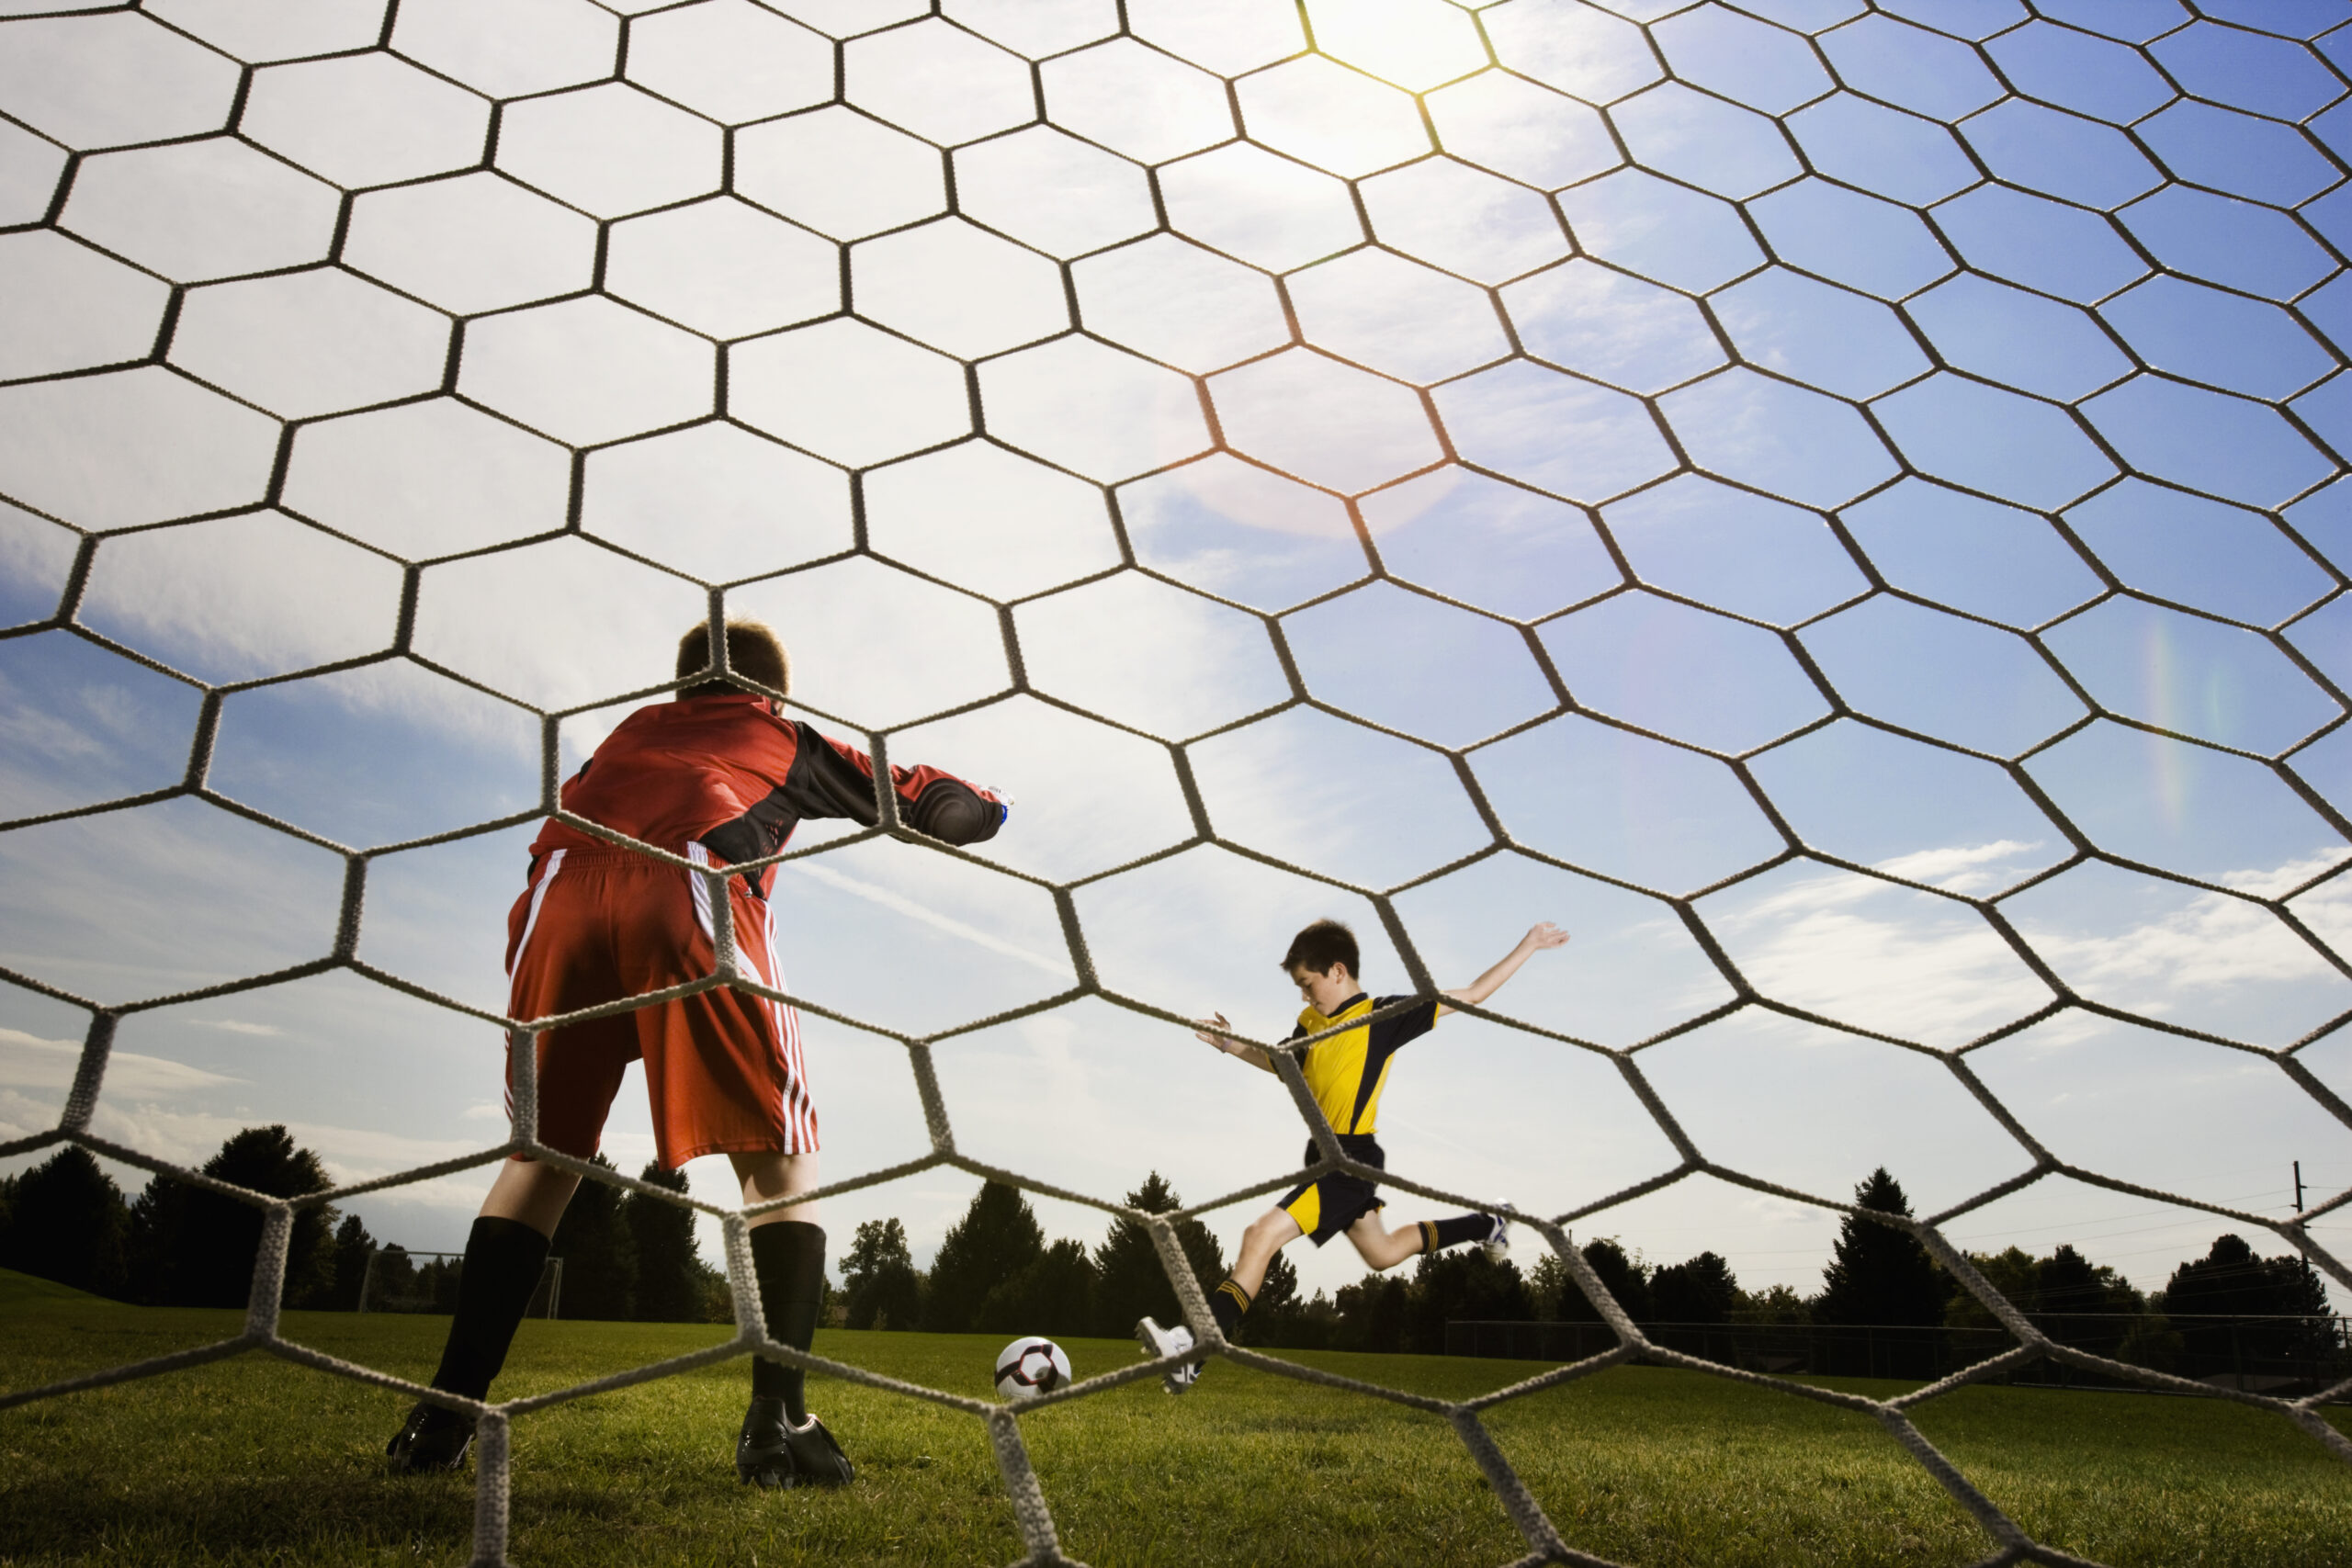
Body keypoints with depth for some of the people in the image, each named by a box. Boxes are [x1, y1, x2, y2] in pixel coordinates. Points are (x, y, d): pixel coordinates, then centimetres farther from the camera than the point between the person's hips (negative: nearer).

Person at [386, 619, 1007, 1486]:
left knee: (540, 1156, 16)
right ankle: (777, 1418, -6)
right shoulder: (790, 741, 32)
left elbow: (569, 810, 30)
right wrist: (982, 804, 55)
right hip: (690, 891, -3)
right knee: (779, 1160, 4)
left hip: (563, 883, 4)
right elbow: (935, 804, 33)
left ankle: (445, 1413, 11)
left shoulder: (634, 727, 40)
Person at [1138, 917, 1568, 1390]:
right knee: (1382, 1253, 26)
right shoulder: (1311, 1023, 8)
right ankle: (1487, 1225, 43)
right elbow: (1279, 1061, 26)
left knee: (1263, 1233, -22)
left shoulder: (1382, 1015, -12)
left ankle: (1192, 1349, -26)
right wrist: (1233, 1046, 8)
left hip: (1351, 1159, -9)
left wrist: (1528, 946, -9)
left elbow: (1471, 996, -7)